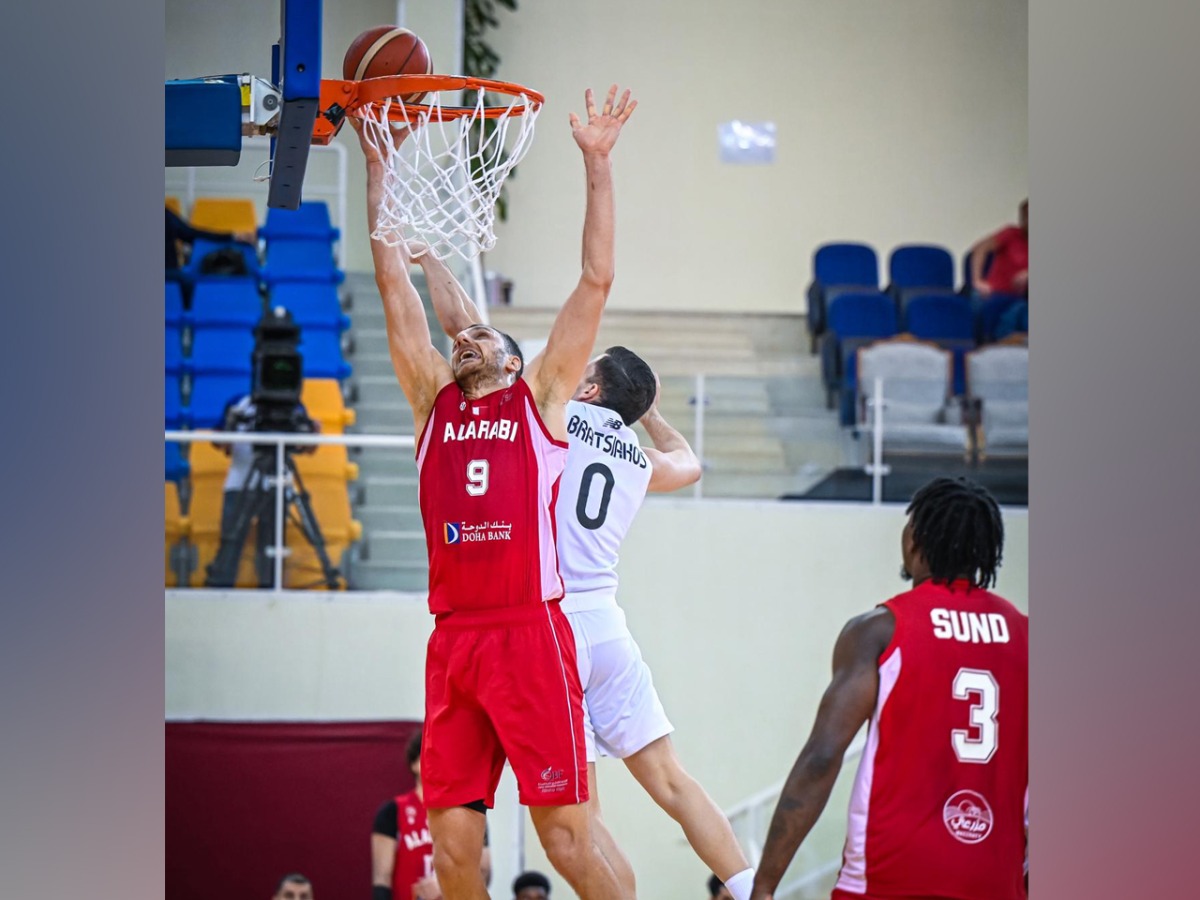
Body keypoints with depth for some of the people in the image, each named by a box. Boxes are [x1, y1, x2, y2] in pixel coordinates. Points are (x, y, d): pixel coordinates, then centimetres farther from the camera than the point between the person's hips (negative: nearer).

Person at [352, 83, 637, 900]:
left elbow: (596, 281, 7)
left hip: (530, 633, -4)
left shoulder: (542, 397, 12)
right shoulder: (434, 400, 20)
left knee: (566, 834, -7)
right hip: (453, 640, 4)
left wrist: (598, 165, 5)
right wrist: (378, 171, 17)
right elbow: (396, 287, 19)